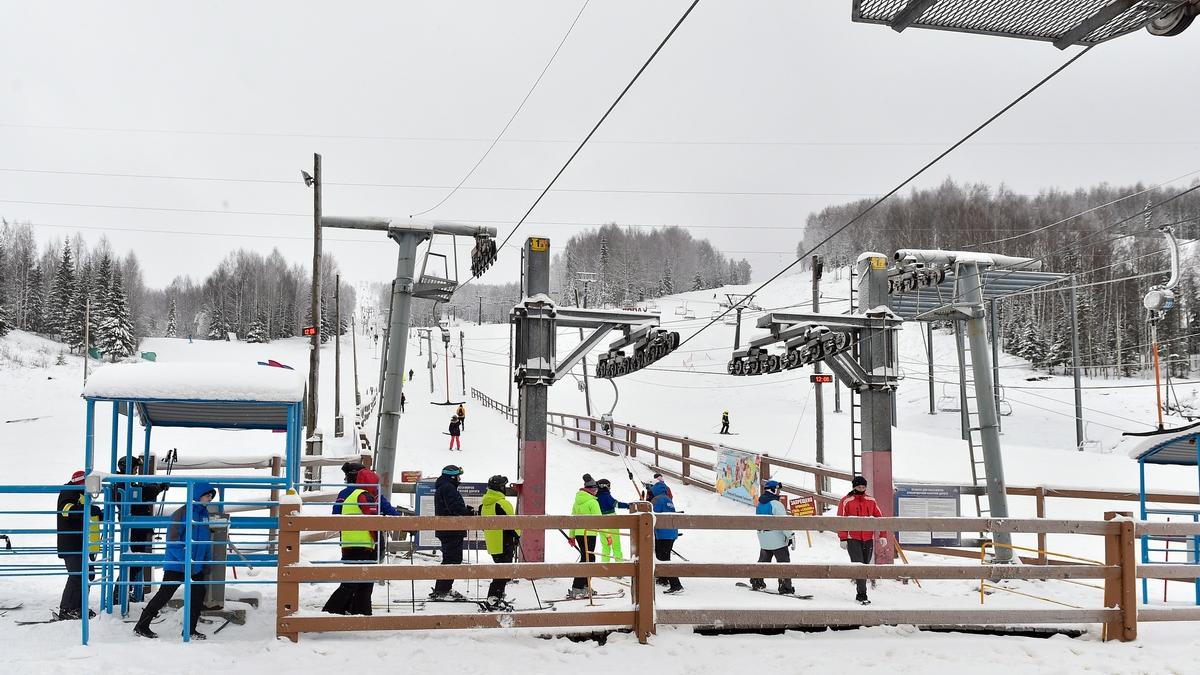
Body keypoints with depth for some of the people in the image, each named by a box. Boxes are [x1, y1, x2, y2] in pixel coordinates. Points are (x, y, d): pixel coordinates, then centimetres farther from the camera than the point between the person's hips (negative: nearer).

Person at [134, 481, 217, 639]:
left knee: (198, 596, 6)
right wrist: (186, 560, -24)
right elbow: (172, 540, -18)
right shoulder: (182, 513, -14)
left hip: (197, 567, 7)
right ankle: (141, 627, 11)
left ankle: (190, 630, 18)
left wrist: (207, 563, 14)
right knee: (164, 595, -1)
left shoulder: (204, 514, 8)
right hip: (176, 565, -7)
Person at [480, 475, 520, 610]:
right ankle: (494, 600, -8)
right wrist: (517, 536, -1)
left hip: (491, 544, 9)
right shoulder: (502, 504, -18)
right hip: (504, 544, -9)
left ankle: (497, 598, 22)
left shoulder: (484, 505, 10)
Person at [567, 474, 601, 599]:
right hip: (589, 533, -8)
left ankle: (586, 586, 23)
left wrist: (572, 536, 21)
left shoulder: (577, 501, 11)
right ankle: (576, 589, -9)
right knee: (586, 560, -4)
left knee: (589, 558, 18)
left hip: (578, 533, 8)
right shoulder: (592, 502, -12)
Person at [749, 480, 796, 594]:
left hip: (763, 540, 7)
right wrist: (791, 536, -14)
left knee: (763, 561, 22)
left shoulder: (760, 504, 7)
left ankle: (757, 582, 29)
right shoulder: (776, 504, -18)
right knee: (784, 563, 0)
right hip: (777, 540, -7)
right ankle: (785, 587, -3)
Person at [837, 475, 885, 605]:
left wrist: (882, 536, 0)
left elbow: (879, 518, 10)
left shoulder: (871, 501, 10)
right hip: (853, 539, -4)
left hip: (868, 540, 4)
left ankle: (860, 594, 22)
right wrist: (843, 539, -12)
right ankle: (862, 596, -12)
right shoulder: (846, 501, -2)